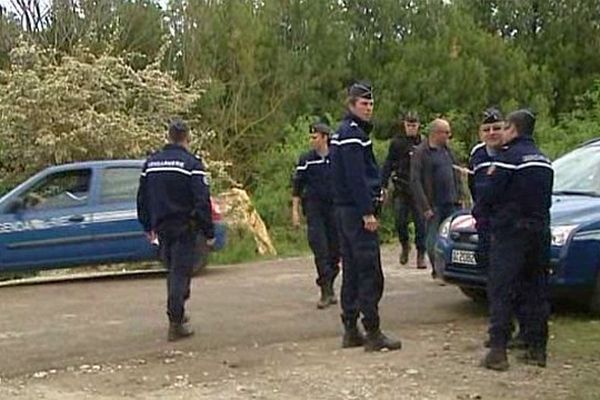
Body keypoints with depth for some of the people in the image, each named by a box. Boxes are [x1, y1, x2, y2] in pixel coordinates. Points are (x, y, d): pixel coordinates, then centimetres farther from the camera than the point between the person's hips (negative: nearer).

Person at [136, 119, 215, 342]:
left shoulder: (151, 163, 8)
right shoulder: (191, 164, -11)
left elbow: (142, 199, 15)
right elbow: (202, 202, -15)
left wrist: (148, 227, 24)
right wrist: (209, 233, -10)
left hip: (162, 228, 6)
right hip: (185, 229, -6)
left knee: (173, 271, 20)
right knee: (180, 273, -3)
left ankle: (178, 314, 29)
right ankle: (176, 324, -4)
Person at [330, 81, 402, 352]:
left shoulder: (343, 132, 19)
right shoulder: (353, 134, -13)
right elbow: (356, 177, -20)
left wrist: (376, 191, 18)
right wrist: (367, 212, -21)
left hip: (344, 208, 11)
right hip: (357, 209, -11)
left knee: (352, 270, 12)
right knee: (370, 271, -9)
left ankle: (351, 331, 16)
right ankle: (372, 333, -7)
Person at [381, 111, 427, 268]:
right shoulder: (397, 142, 4)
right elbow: (388, 164, 4)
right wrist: (383, 185, -3)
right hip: (401, 189, 0)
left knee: (420, 222, 0)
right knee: (400, 221, 0)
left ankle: (421, 254, 8)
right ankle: (405, 245, 26)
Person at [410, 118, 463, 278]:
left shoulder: (447, 150, 12)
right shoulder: (420, 153, -9)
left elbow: (456, 172, 21)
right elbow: (415, 181, -12)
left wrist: (458, 195, 11)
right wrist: (425, 206, -16)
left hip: (451, 203, 6)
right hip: (433, 204, -6)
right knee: (434, 238, -1)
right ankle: (437, 269, 9)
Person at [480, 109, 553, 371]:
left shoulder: (509, 156, -11)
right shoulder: (544, 161, 14)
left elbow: (489, 195, -14)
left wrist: (491, 177, 6)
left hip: (510, 232, -7)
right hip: (540, 231, 7)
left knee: (500, 291, -5)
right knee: (536, 291, 11)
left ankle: (498, 350, -9)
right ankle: (537, 349, 14)